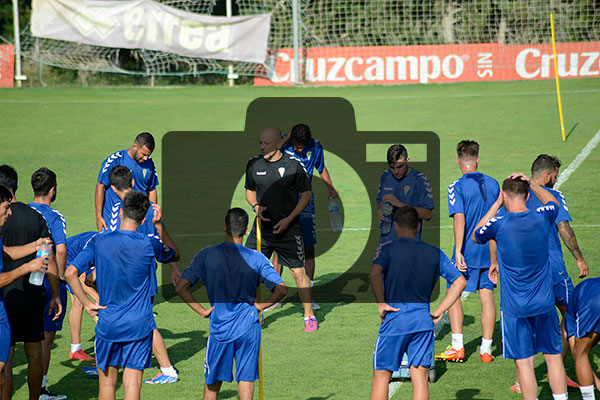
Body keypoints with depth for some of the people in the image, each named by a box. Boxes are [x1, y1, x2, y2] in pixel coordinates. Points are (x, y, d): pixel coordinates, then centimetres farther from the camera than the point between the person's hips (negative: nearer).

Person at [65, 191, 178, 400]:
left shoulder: (99, 241, -4)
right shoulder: (150, 244, -7)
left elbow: (71, 273, -8)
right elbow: (175, 255, 14)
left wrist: (86, 303, 0)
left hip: (107, 325, 1)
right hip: (139, 325, -1)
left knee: (107, 382, 13)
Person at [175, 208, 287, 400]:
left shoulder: (207, 254, -4)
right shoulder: (256, 258, -4)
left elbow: (181, 286, -6)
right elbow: (281, 289, -8)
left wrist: (202, 310, 1)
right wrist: (259, 306, 3)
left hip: (219, 327, 0)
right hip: (249, 327, 0)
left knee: (212, 383, 13)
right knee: (246, 379, 5)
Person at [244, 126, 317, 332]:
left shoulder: (293, 165, -9)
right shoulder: (253, 165, 2)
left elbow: (307, 193, -2)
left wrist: (289, 219, -10)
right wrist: (256, 207, -5)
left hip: (288, 229, -3)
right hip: (262, 227, 4)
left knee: (298, 272, -2)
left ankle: (309, 316, 11)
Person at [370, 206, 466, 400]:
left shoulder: (388, 248, -1)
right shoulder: (434, 252, 10)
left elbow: (375, 272, -21)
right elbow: (460, 281, 8)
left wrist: (381, 304, -12)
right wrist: (439, 311, 8)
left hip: (394, 320, -3)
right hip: (424, 320, 3)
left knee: (381, 377, 5)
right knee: (420, 378, 3)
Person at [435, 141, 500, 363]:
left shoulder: (457, 187, -10)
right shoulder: (493, 184, 7)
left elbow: (459, 219, -19)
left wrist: (458, 251, -20)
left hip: (467, 252, -5)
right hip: (490, 251, 5)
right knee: (487, 296, 7)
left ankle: (457, 347, 0)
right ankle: (486, 349, 7)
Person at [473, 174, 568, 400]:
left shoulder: (499, 224, -14)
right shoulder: (542, 218, -4)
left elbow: (475, 236, 10)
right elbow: (553, 202, 22)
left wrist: (496, 205, 9)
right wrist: (531, 184, 15)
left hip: (515, 308, -3)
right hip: (545, 304, 3)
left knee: (524, 362, 1)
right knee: (553, 357, 13)